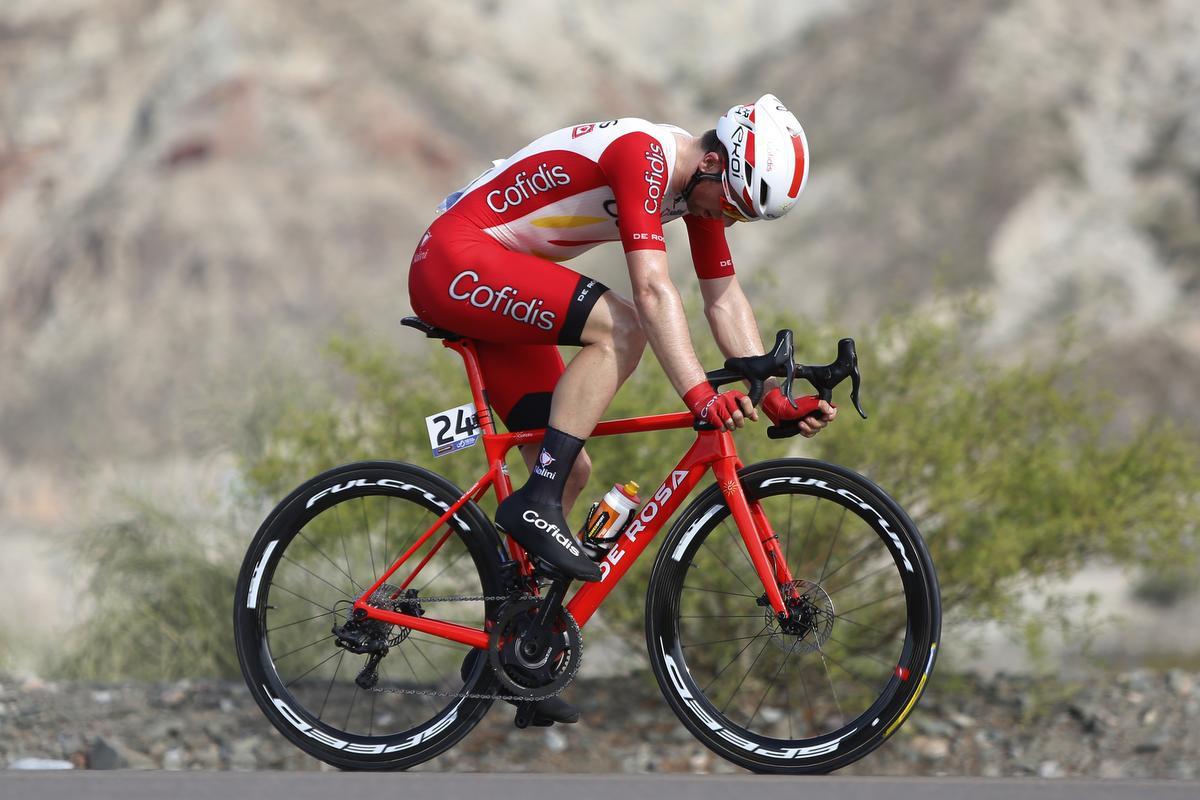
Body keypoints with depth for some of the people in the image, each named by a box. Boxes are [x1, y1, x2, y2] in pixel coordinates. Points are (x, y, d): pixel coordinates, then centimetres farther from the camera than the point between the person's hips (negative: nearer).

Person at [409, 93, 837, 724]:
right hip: (454, 260, -10)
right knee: (621, 329, -28)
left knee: (570, 471, 4)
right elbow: (653, 290, -34)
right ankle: (535, 506, -26)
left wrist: (777, 399, -2)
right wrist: (699, 395, -41)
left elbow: (724, 298, 8)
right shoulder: (644, 154, -24)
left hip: (493, 294, 10)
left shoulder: (701, 182, 5)